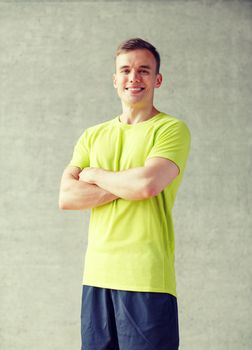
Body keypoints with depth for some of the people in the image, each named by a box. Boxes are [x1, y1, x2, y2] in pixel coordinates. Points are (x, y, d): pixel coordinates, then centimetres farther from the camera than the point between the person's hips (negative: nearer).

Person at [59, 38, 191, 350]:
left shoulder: (171, 128, -1)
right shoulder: (92, 136, 14)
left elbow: (147, 183, -18)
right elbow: (66, 197, 2)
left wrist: (94, 174, -1)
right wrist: (127, 186, -8)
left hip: (147, 278, -4)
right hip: (96, 275, 5)